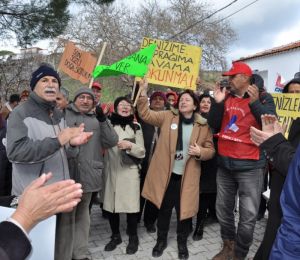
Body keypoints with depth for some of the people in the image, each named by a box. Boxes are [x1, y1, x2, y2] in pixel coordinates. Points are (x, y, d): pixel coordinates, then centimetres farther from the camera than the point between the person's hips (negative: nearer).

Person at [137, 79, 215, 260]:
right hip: (165, 173, 1)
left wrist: (200, 152, -19)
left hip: (187, 176, 0)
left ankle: (182, 243, 36)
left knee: (185, 209, 11)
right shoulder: (167, 117, 2)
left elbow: (210, 149, 3)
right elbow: (146, 114, -2)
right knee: (164, 208, 14)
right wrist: (143, 93, -13)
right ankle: (161, 240, 36)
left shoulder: (203, 125, 0)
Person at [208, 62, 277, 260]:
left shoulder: (263, 99, -2)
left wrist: (255, 103, -25)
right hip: (225, 163, 5)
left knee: (248, 216, -1)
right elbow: (214, 125, 5)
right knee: (223, 210, 15)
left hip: (250, 165, -4)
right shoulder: (227, 98, 9)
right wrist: (218, 103, -8)